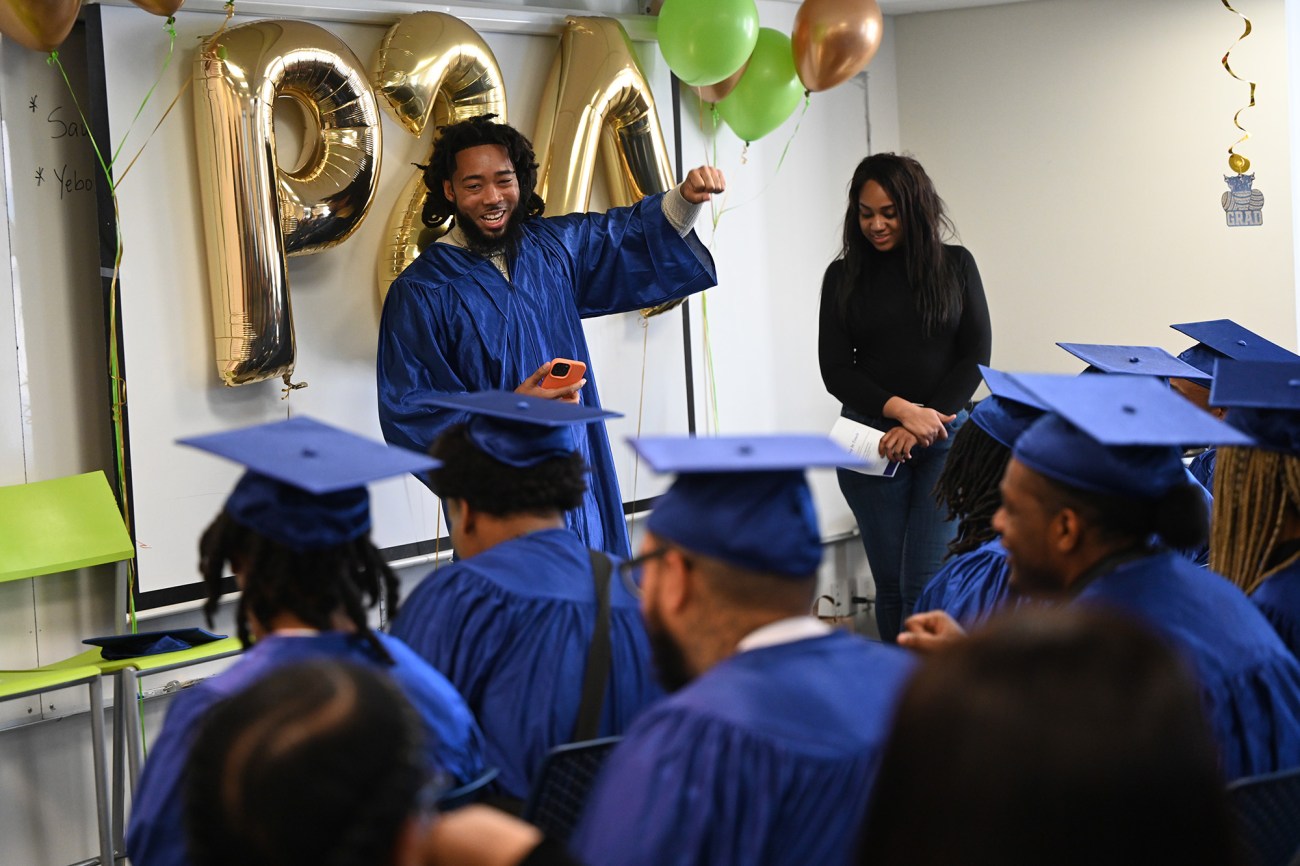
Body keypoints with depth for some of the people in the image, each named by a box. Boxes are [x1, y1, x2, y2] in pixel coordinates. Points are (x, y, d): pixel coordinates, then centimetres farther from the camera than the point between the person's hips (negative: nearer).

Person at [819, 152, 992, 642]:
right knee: (890, 583, 4)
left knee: (927, 583, -11)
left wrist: (922, 427, -10)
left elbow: (976, 356, 1)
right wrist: (900, 409, -14)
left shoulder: (955, 265, 6)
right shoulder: (844, 277, 6)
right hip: (871, 439, 1)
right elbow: (835, 370, 2)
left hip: (946, 437, -1)